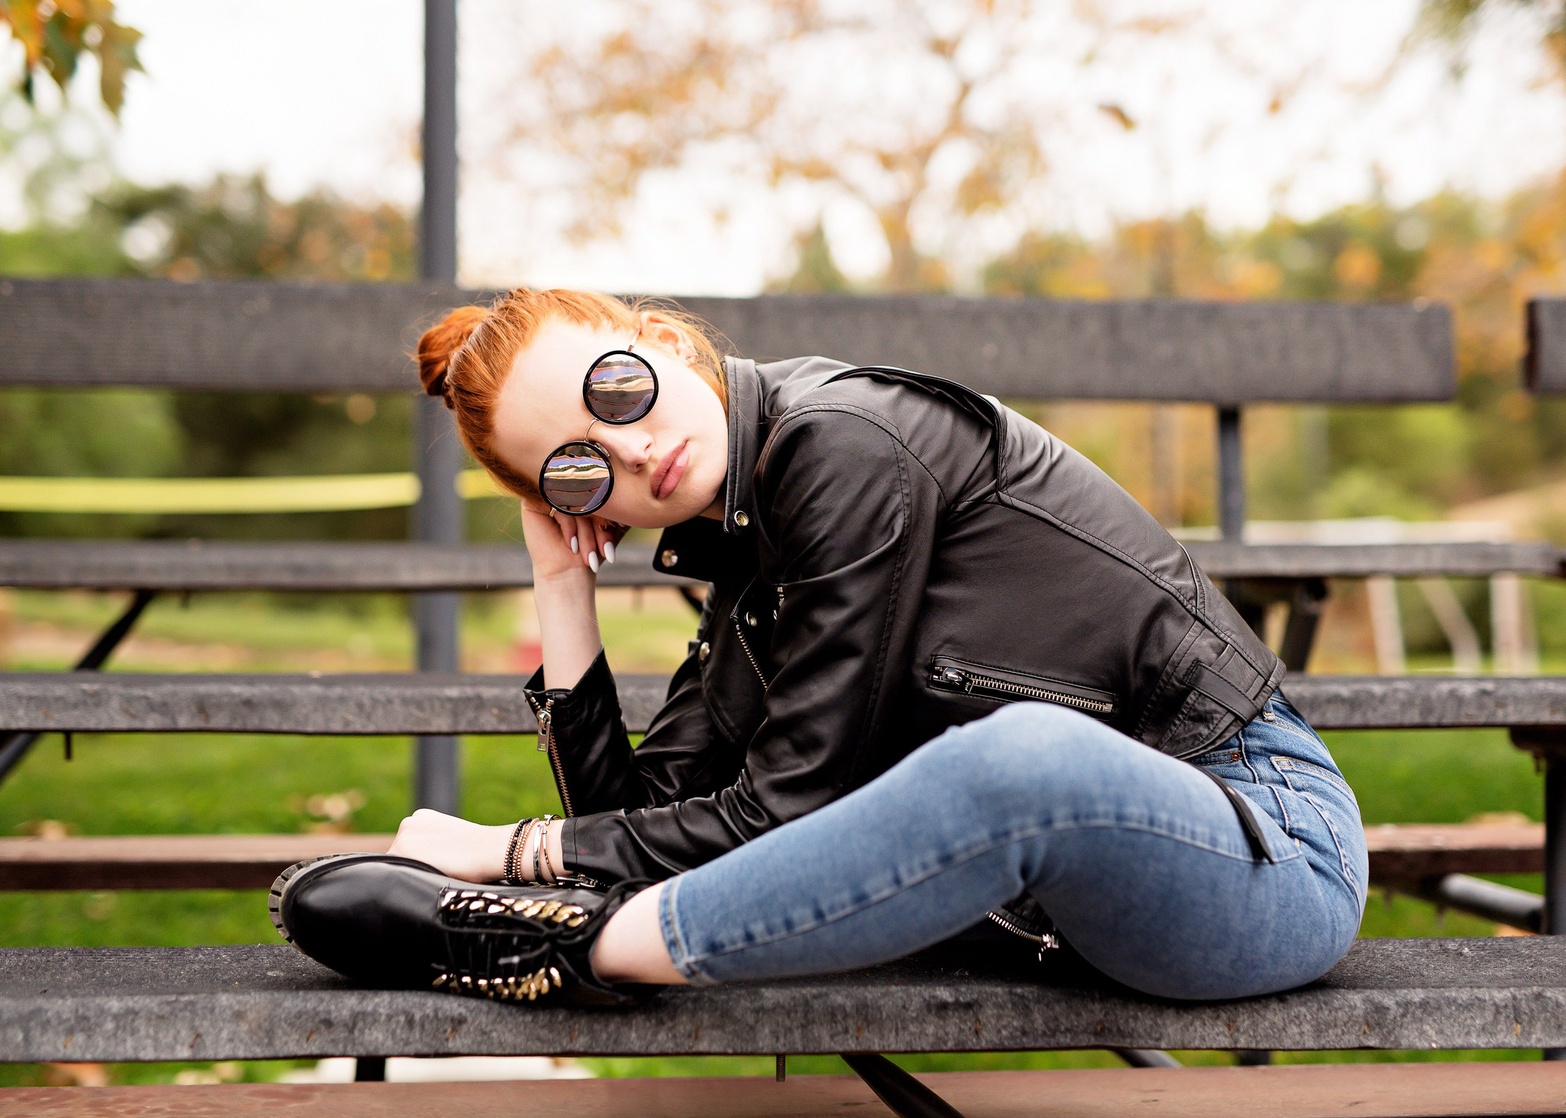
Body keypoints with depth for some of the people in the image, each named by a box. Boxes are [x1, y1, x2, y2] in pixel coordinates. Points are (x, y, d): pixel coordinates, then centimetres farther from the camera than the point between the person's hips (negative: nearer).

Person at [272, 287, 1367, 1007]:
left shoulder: (842, 441, -15)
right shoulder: (746, 551, 11)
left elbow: (790, 804, -16)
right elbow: (635, 817, 4)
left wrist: (516, 849, -11)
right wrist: (562, 585, 2)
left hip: (1275, 846, -8)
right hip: (1091, 847, 8)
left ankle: (561, 950, -30)